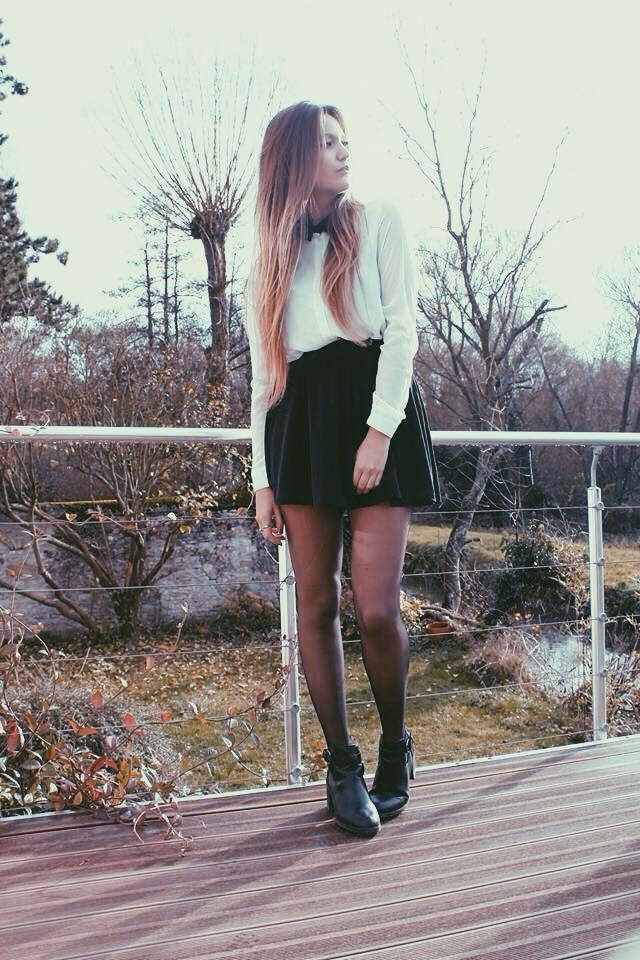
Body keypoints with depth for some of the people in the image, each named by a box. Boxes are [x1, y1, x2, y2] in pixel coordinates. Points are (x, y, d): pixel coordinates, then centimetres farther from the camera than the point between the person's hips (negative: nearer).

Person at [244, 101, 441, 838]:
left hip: (374, 409, -3)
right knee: (315, 604, 0)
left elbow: (402, 327, -1)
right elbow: (263, 371, 14)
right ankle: (342, 765, 13)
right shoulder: (272, 254, 16)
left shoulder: (379, 222, 9)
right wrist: (262, 477, 6)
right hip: (301, 424, 3)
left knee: (376, 609, -10)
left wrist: (379, 430, -14)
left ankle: (395, 747, 15)